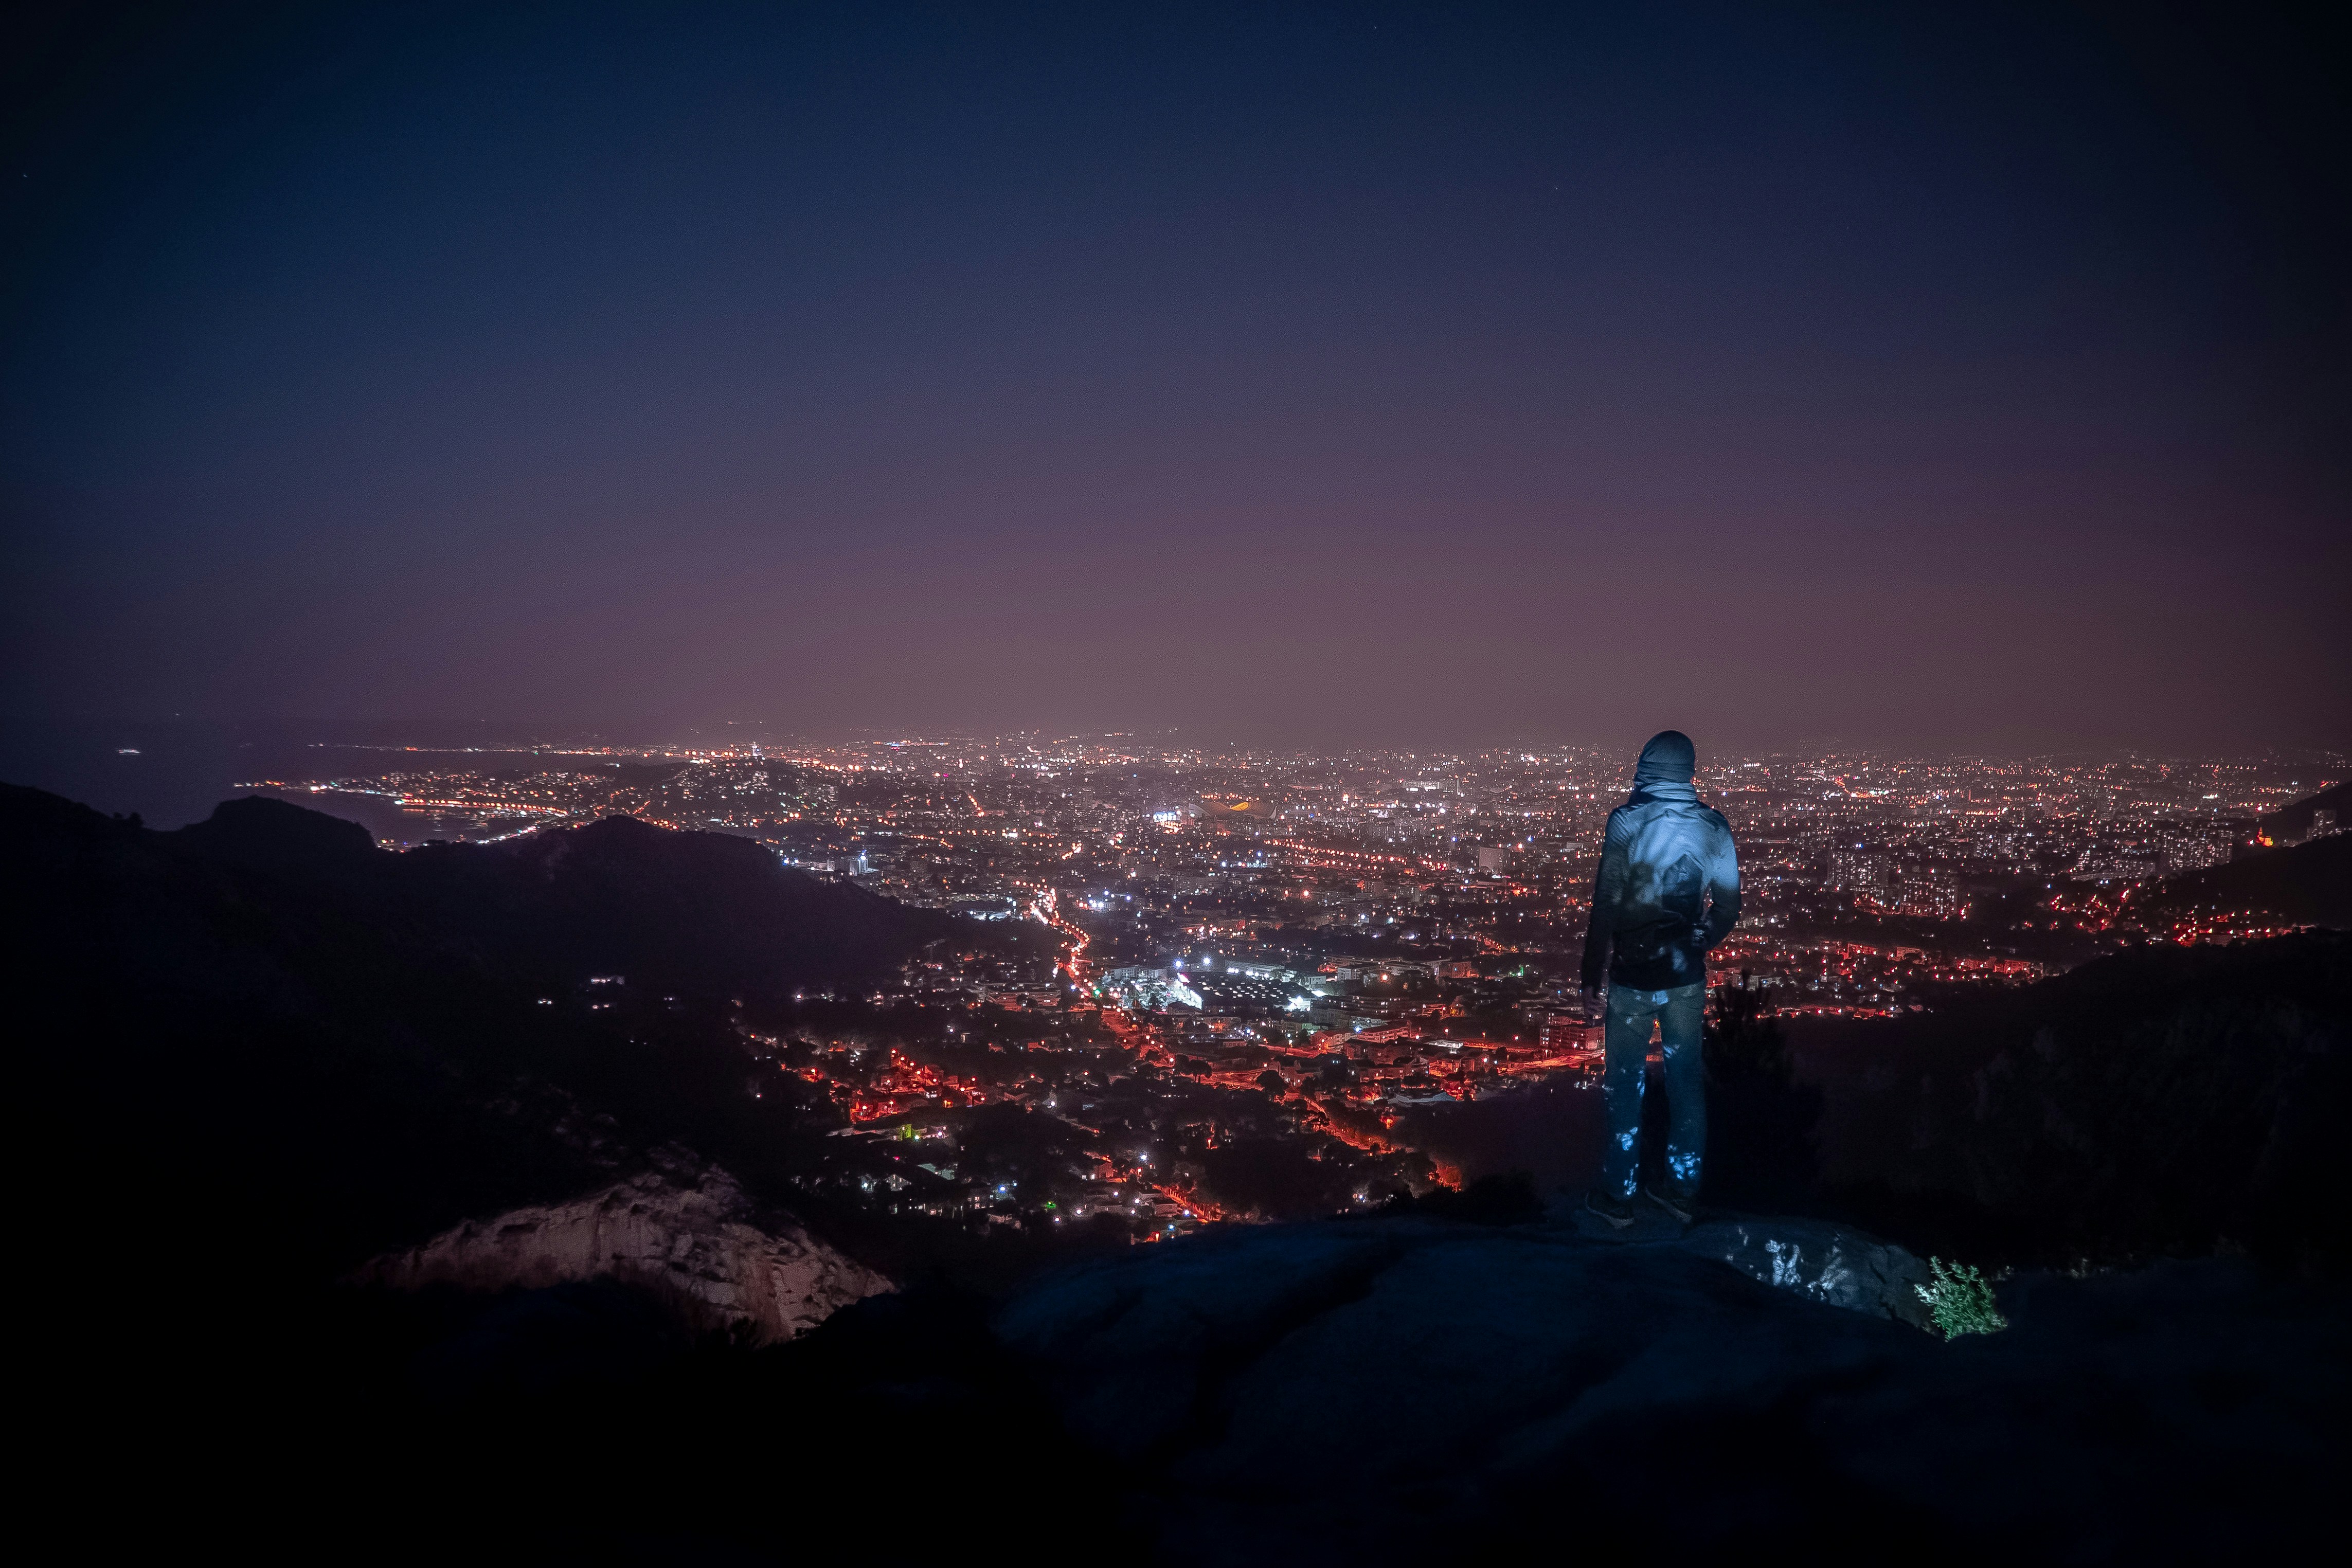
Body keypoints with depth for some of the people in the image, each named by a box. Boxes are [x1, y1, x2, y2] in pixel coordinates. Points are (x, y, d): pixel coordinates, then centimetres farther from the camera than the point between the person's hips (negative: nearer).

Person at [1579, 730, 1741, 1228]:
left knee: (1624, 1086, 7)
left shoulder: (1627, 822, -13)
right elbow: (1728, 908, 6)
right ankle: (1683, 1190, 23)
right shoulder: (1714, 827, -1)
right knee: (1686, 1081, 15)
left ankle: (1618, 1197, 15)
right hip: (1687, 978, 3)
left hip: (1632, 978, -3)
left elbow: (1606, 909, -16)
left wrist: (1592, 980, -9)